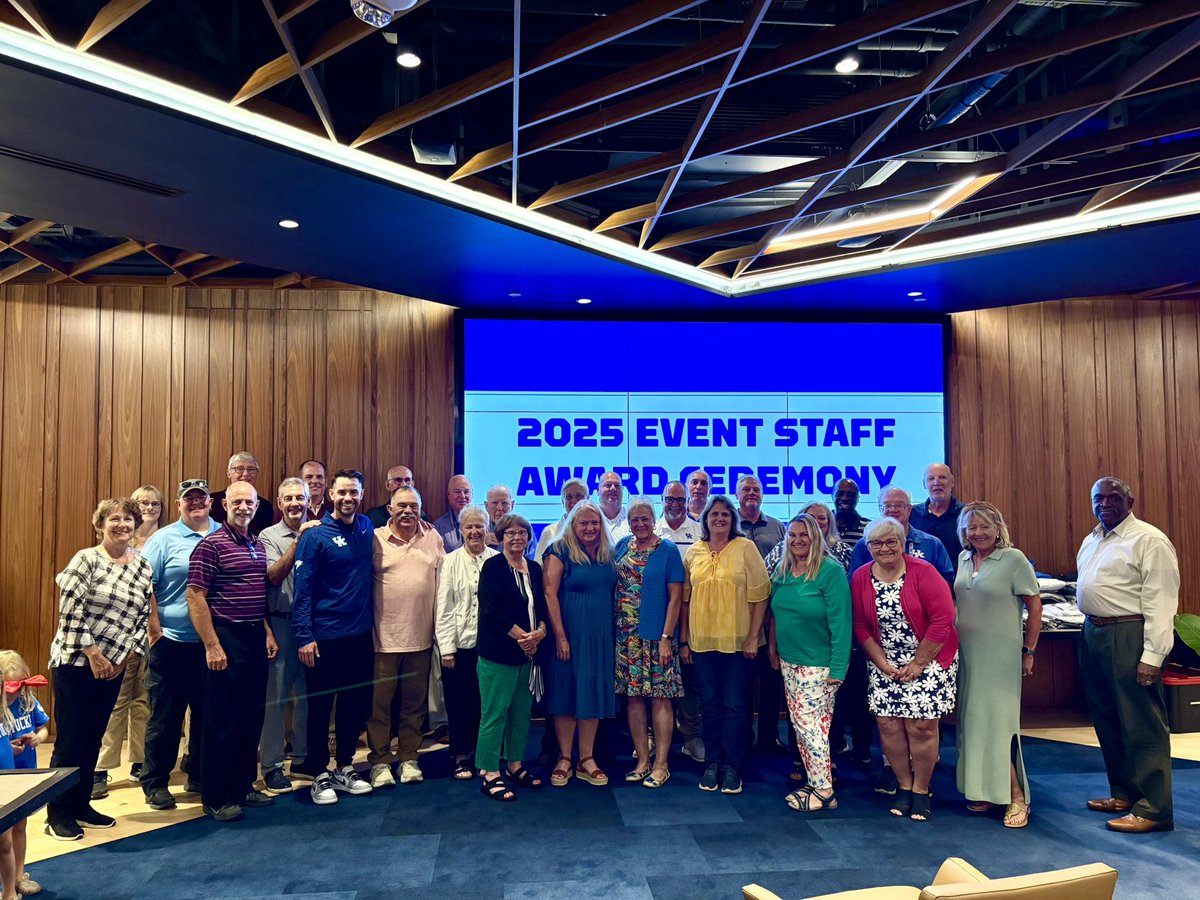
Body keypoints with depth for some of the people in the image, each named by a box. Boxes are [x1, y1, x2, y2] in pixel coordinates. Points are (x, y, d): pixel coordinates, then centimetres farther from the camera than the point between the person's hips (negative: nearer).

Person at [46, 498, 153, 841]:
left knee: (93, 739, 12)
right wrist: (93, 655, -14)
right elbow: (69, 612, -14)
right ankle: (58, 812, 13)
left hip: (112, 666, 5)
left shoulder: (143, 567, 5)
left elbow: (142, 618, 7)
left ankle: (81, 805, 24)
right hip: (74, 662, -5)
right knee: (70, 739, 0)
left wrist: (124, 657, -1)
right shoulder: (86, 560, -10)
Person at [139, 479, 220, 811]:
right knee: (165, 717, 5)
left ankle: (199, 776, 27)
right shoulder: (163, 539, -1)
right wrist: (155, 631, -8)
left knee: (206, 713, 13)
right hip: (172, 642, -3)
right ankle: (155, 783, 19)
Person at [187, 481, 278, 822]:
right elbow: (195, 597, -14)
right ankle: (215, 798, 12)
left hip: (256, 638, 7)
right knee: (221, 721, 1)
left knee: (252, 717, 14)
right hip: (226, 638, -7)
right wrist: (212, 646, -17)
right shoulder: (211, 545, -10)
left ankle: (243, 786, 27)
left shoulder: (258, 545, 12)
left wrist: (268, 633, 13)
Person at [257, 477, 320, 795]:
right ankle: (272, 765, 11)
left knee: (307, 693, 11)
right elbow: (275, 575, -14)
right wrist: (298, 540, -18)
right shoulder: (269, 536, 0)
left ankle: (302, 755, 25)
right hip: (281, 623, -3)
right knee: (276, 694, 1)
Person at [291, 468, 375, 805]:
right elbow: (302, 588, -10)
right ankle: (320, 774, 19)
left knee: (356, 703, 12)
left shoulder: (367, 528, 6)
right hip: (325, 636, -5)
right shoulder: (315, 535, -9)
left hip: (361, 634, 5)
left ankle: (345, 767, 28)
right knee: (320, 706, 5)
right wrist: (304, 635, -16)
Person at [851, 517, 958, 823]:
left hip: (927, 660, -3)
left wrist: (917, 665, -12)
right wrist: (883, 665, -5)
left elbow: (942, 619, -15)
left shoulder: (922, 572, -13)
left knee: (921, 726, -3)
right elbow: (861, 626, 2)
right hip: (885, 663, 3)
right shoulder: (860, 578, -1)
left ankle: (921, 790, 16)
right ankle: (903, 786, 20)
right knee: (887, 723, 1)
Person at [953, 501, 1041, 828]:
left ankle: (1016, 796, 5)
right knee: (972, 721, 9)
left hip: (1001, 655, -6)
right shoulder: (963, 560, 8)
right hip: (966, 654, 6)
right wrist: (951, 641, 12)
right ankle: (986, 790, 20)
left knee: (999, 721, -6)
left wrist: (1029, 651, -6)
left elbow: (1035, 606, -6)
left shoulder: (1013, 559, -8)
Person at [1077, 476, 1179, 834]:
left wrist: (1152, 656, -20)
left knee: (1142, 725, -3)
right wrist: (1089, 630, 14)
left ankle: (1153, 809, 6)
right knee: (1107, 722, 16)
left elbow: (1160, 602, -16)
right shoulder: (1091, 541, 16)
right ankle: (1123, 794, 29)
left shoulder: (1149, 540, -10)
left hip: (1129, 638, -9)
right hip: (1093, 634, 9)